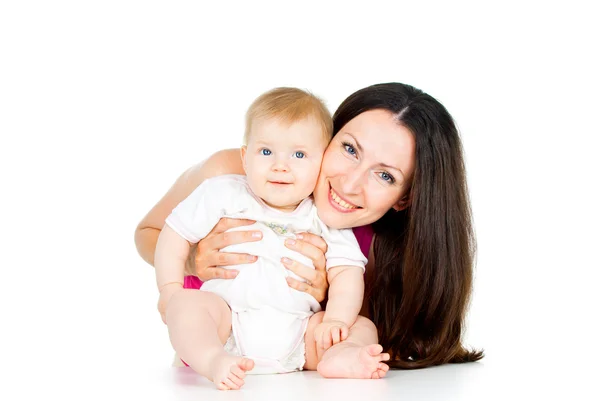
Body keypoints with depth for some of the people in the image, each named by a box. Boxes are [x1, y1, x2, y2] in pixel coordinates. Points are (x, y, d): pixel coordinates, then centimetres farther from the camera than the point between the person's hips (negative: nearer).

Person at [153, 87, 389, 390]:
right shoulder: (223, 194, 4)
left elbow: (347, 271, 2)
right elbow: (174, 236, 7)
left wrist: (336, 319, -16)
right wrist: (171, 292, -3)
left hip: (296, 336, 2)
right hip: (228, 321, -2)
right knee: (186, 305, -30)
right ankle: (213, 361, -50)